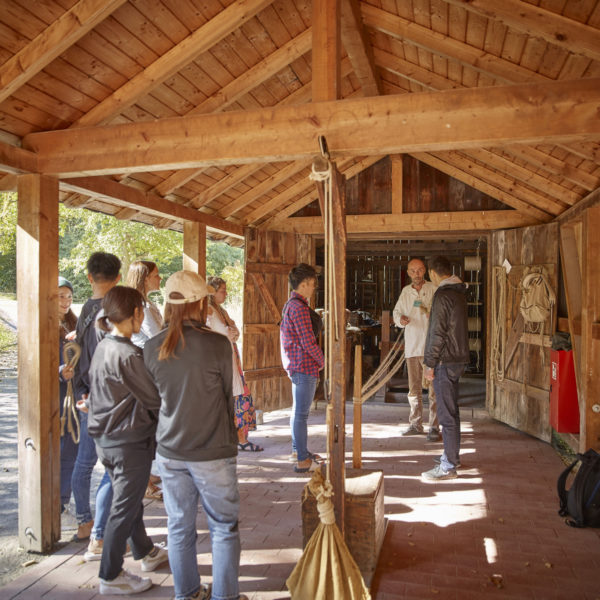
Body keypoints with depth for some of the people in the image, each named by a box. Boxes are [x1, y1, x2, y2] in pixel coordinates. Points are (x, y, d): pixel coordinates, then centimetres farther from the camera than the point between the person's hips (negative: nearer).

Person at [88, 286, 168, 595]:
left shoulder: (102, 347, 3)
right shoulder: (128, 355, -24)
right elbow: (155, 399, -18)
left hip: (105, 438, 9)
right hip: (130, 442, -9)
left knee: (130, 500, 23)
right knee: (124, 508, 6)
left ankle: (146, 552, 42)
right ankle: (111, 577, 21)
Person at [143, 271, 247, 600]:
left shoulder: (152, 348, -4)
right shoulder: (218, 344, -16)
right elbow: (228, 397, -6)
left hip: (169, 452, 4)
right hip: (213, 453, -4)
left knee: (179, 527, 18)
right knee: (223, 527, 13)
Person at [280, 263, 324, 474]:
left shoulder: (290, 304, 15)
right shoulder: (299, 307, -18)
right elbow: (308, 342, -21)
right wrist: (322, 360, -7)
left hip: (296, 365, 11)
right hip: (305, 366, -11)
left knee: (298, 410, 20)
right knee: (301, 413, -5)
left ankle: (297, 449, 33)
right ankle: (302, 460, 2)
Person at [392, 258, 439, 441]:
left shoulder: (434, 289, -1)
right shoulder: (406, 291, 14)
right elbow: (396, 311, 17)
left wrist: (431, 313, -26)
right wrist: (400, 319, -5)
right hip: (411, 346, 5)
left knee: (434, 388, -5)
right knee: (414, 388, 12)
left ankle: (434, 427, 3)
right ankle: (415, 424, 23)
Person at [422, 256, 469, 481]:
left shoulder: (443, 295, -17)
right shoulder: (459, 292, 12)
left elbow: (438, 333, -19)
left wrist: (430, 364, -14)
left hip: (446, 361, -10)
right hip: (457, 358, 10)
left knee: (447, 414, -5)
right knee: (451, 411, 19)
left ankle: (448, 467, 1)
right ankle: (451, 455, 31)